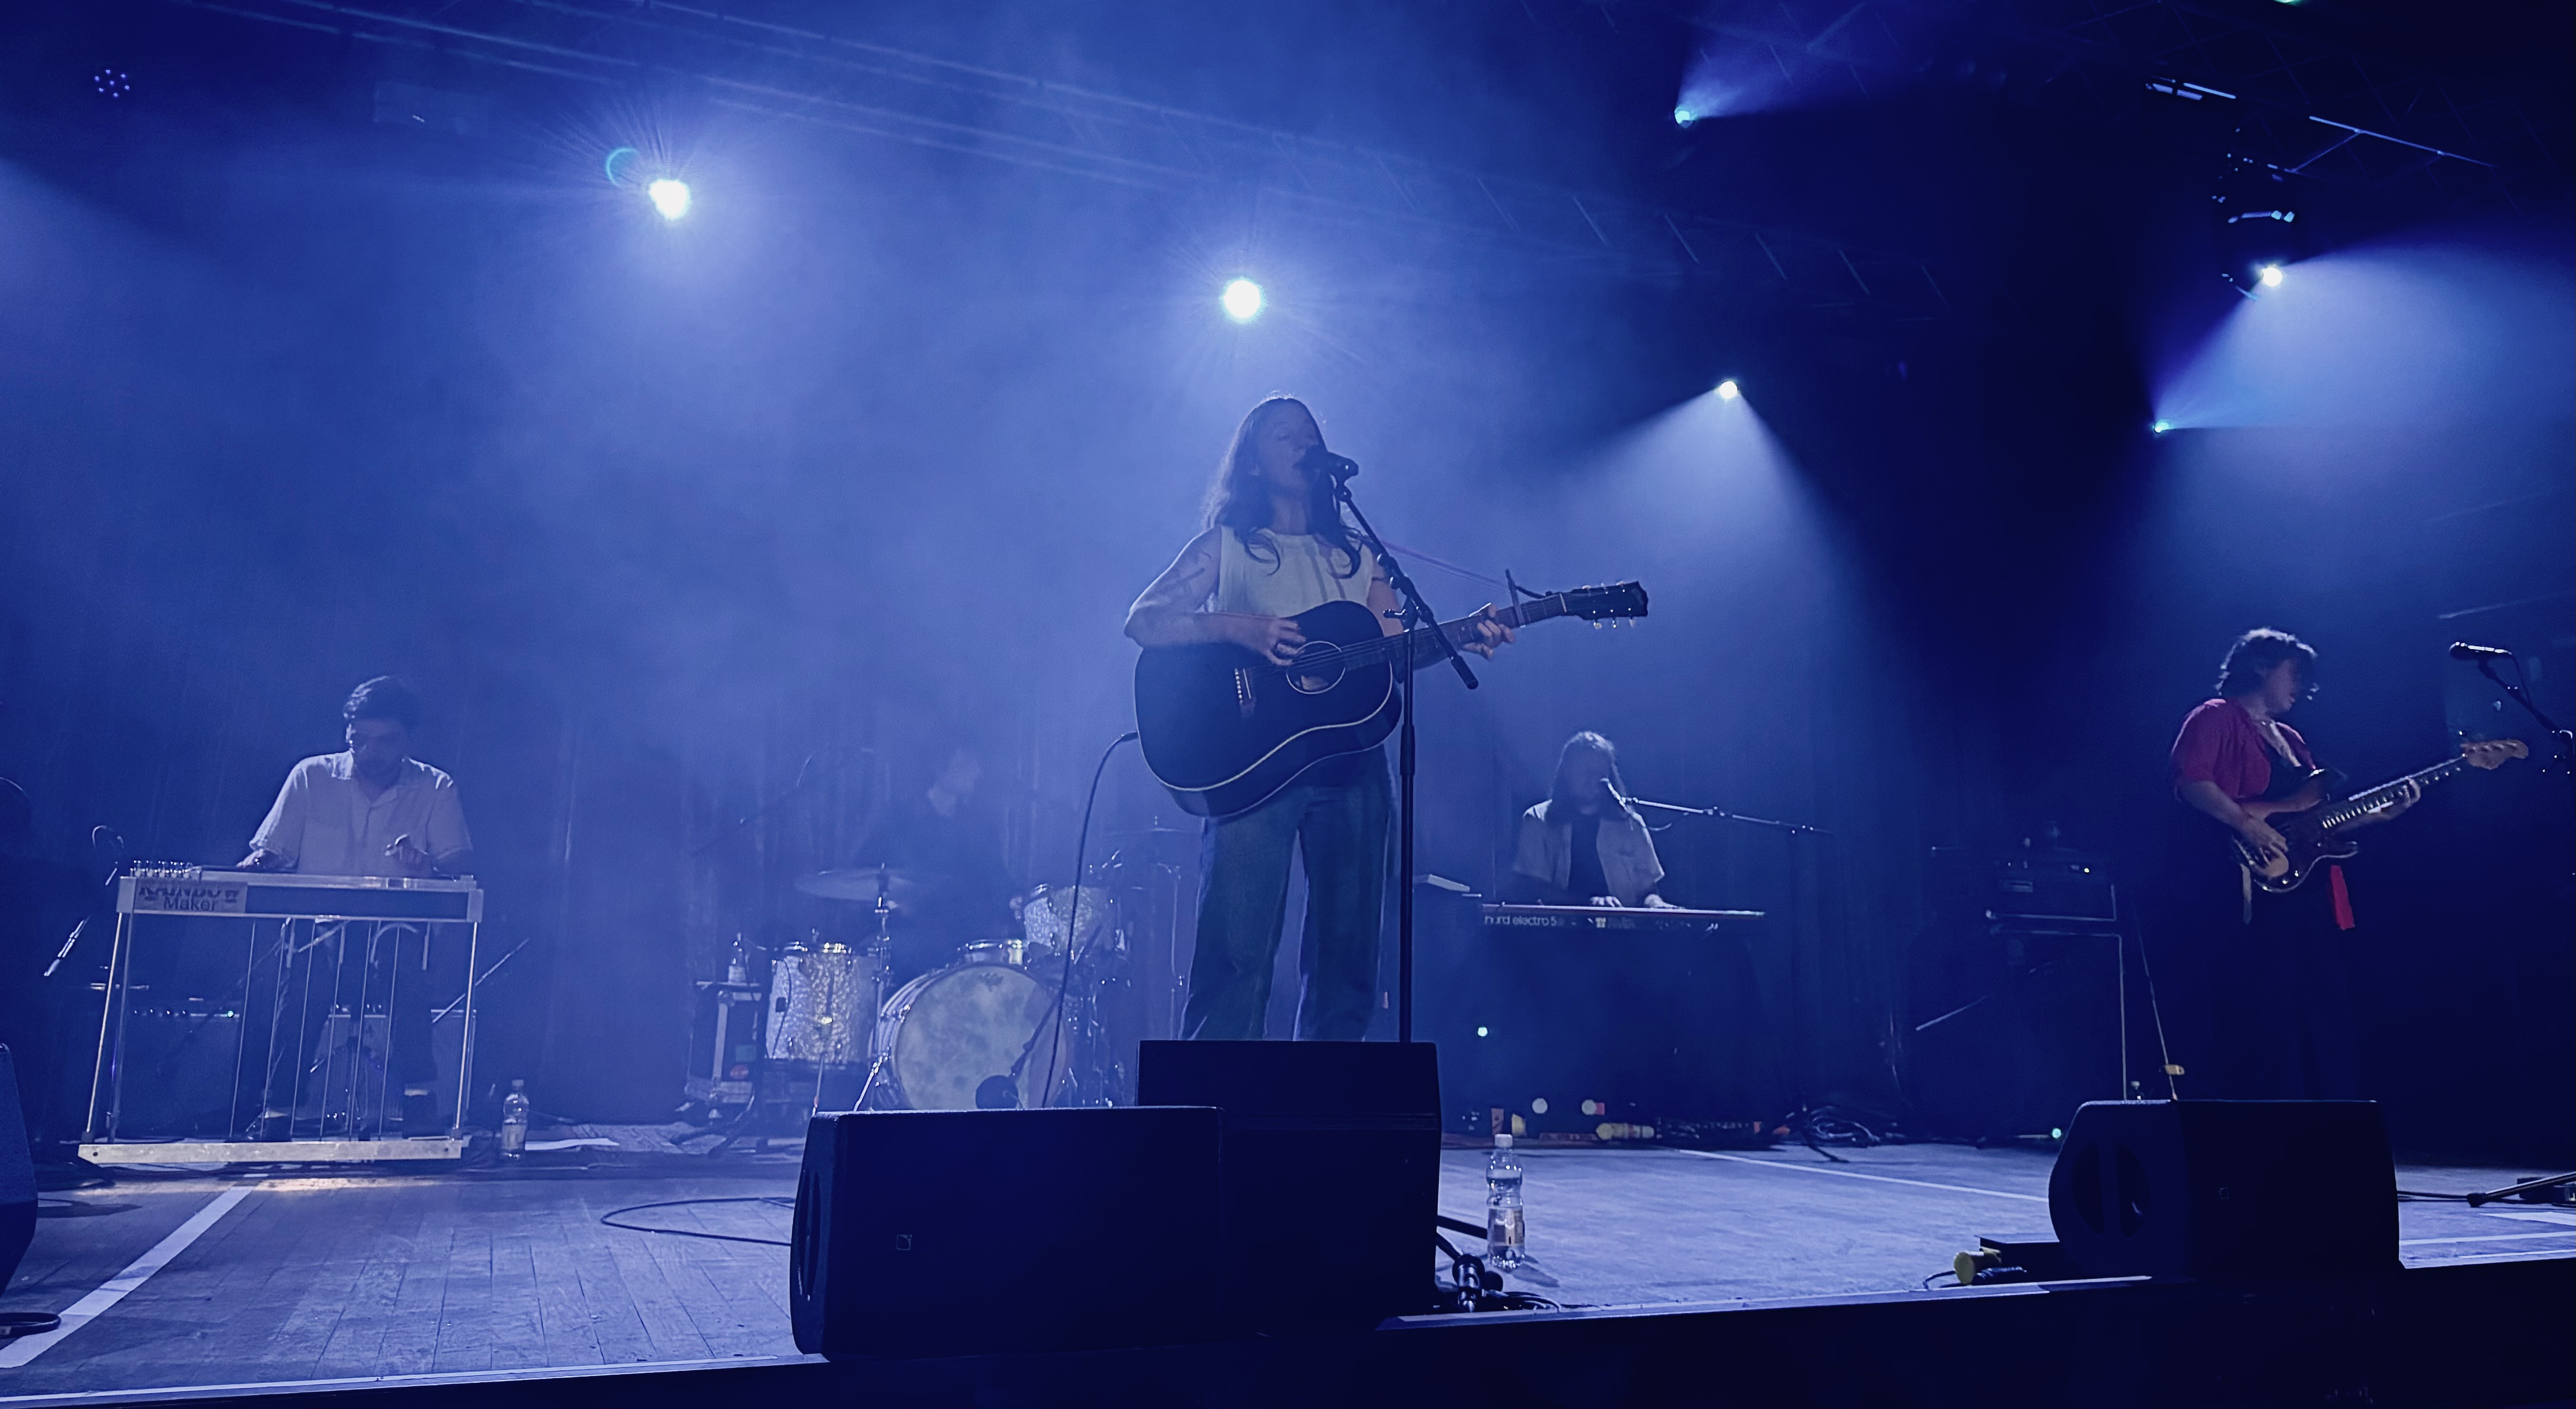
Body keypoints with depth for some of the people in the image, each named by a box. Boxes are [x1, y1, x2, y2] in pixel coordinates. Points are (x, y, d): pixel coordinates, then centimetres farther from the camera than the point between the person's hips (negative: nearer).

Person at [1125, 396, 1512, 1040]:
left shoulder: (1358, 552, 20)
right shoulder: (1226, 543, 9)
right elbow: (1142, 620, -1)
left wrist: (1463, 637, -7)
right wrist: (1236, 628, -15)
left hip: (1352, 762, 4)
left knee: (1347, 953, 3)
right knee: (1237, 952, -11)